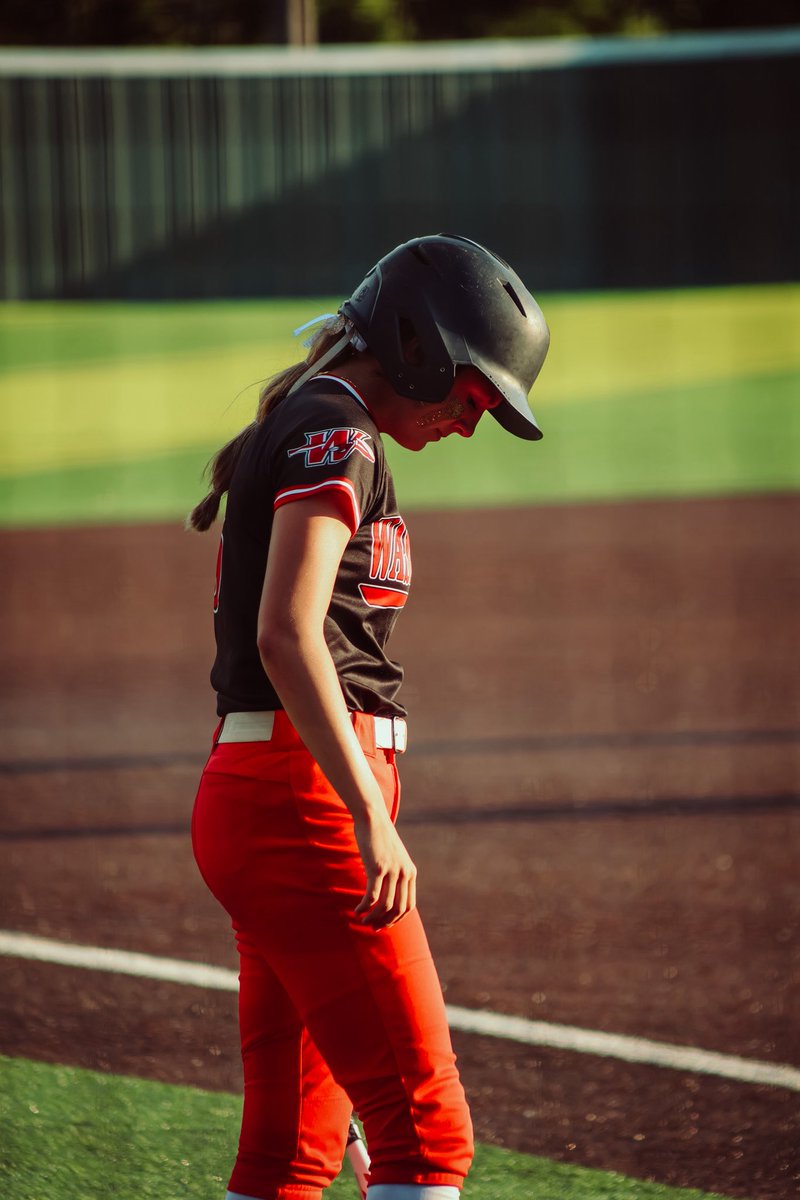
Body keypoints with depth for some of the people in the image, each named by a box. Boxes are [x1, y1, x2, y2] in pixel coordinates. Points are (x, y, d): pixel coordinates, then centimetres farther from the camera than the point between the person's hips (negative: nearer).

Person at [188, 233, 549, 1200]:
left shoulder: (292, 430, 21)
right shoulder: (335, 433, -10)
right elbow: (287, 633, -22)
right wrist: (373, 821, -28)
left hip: (249, 794, 10)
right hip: (305, 798, -10)